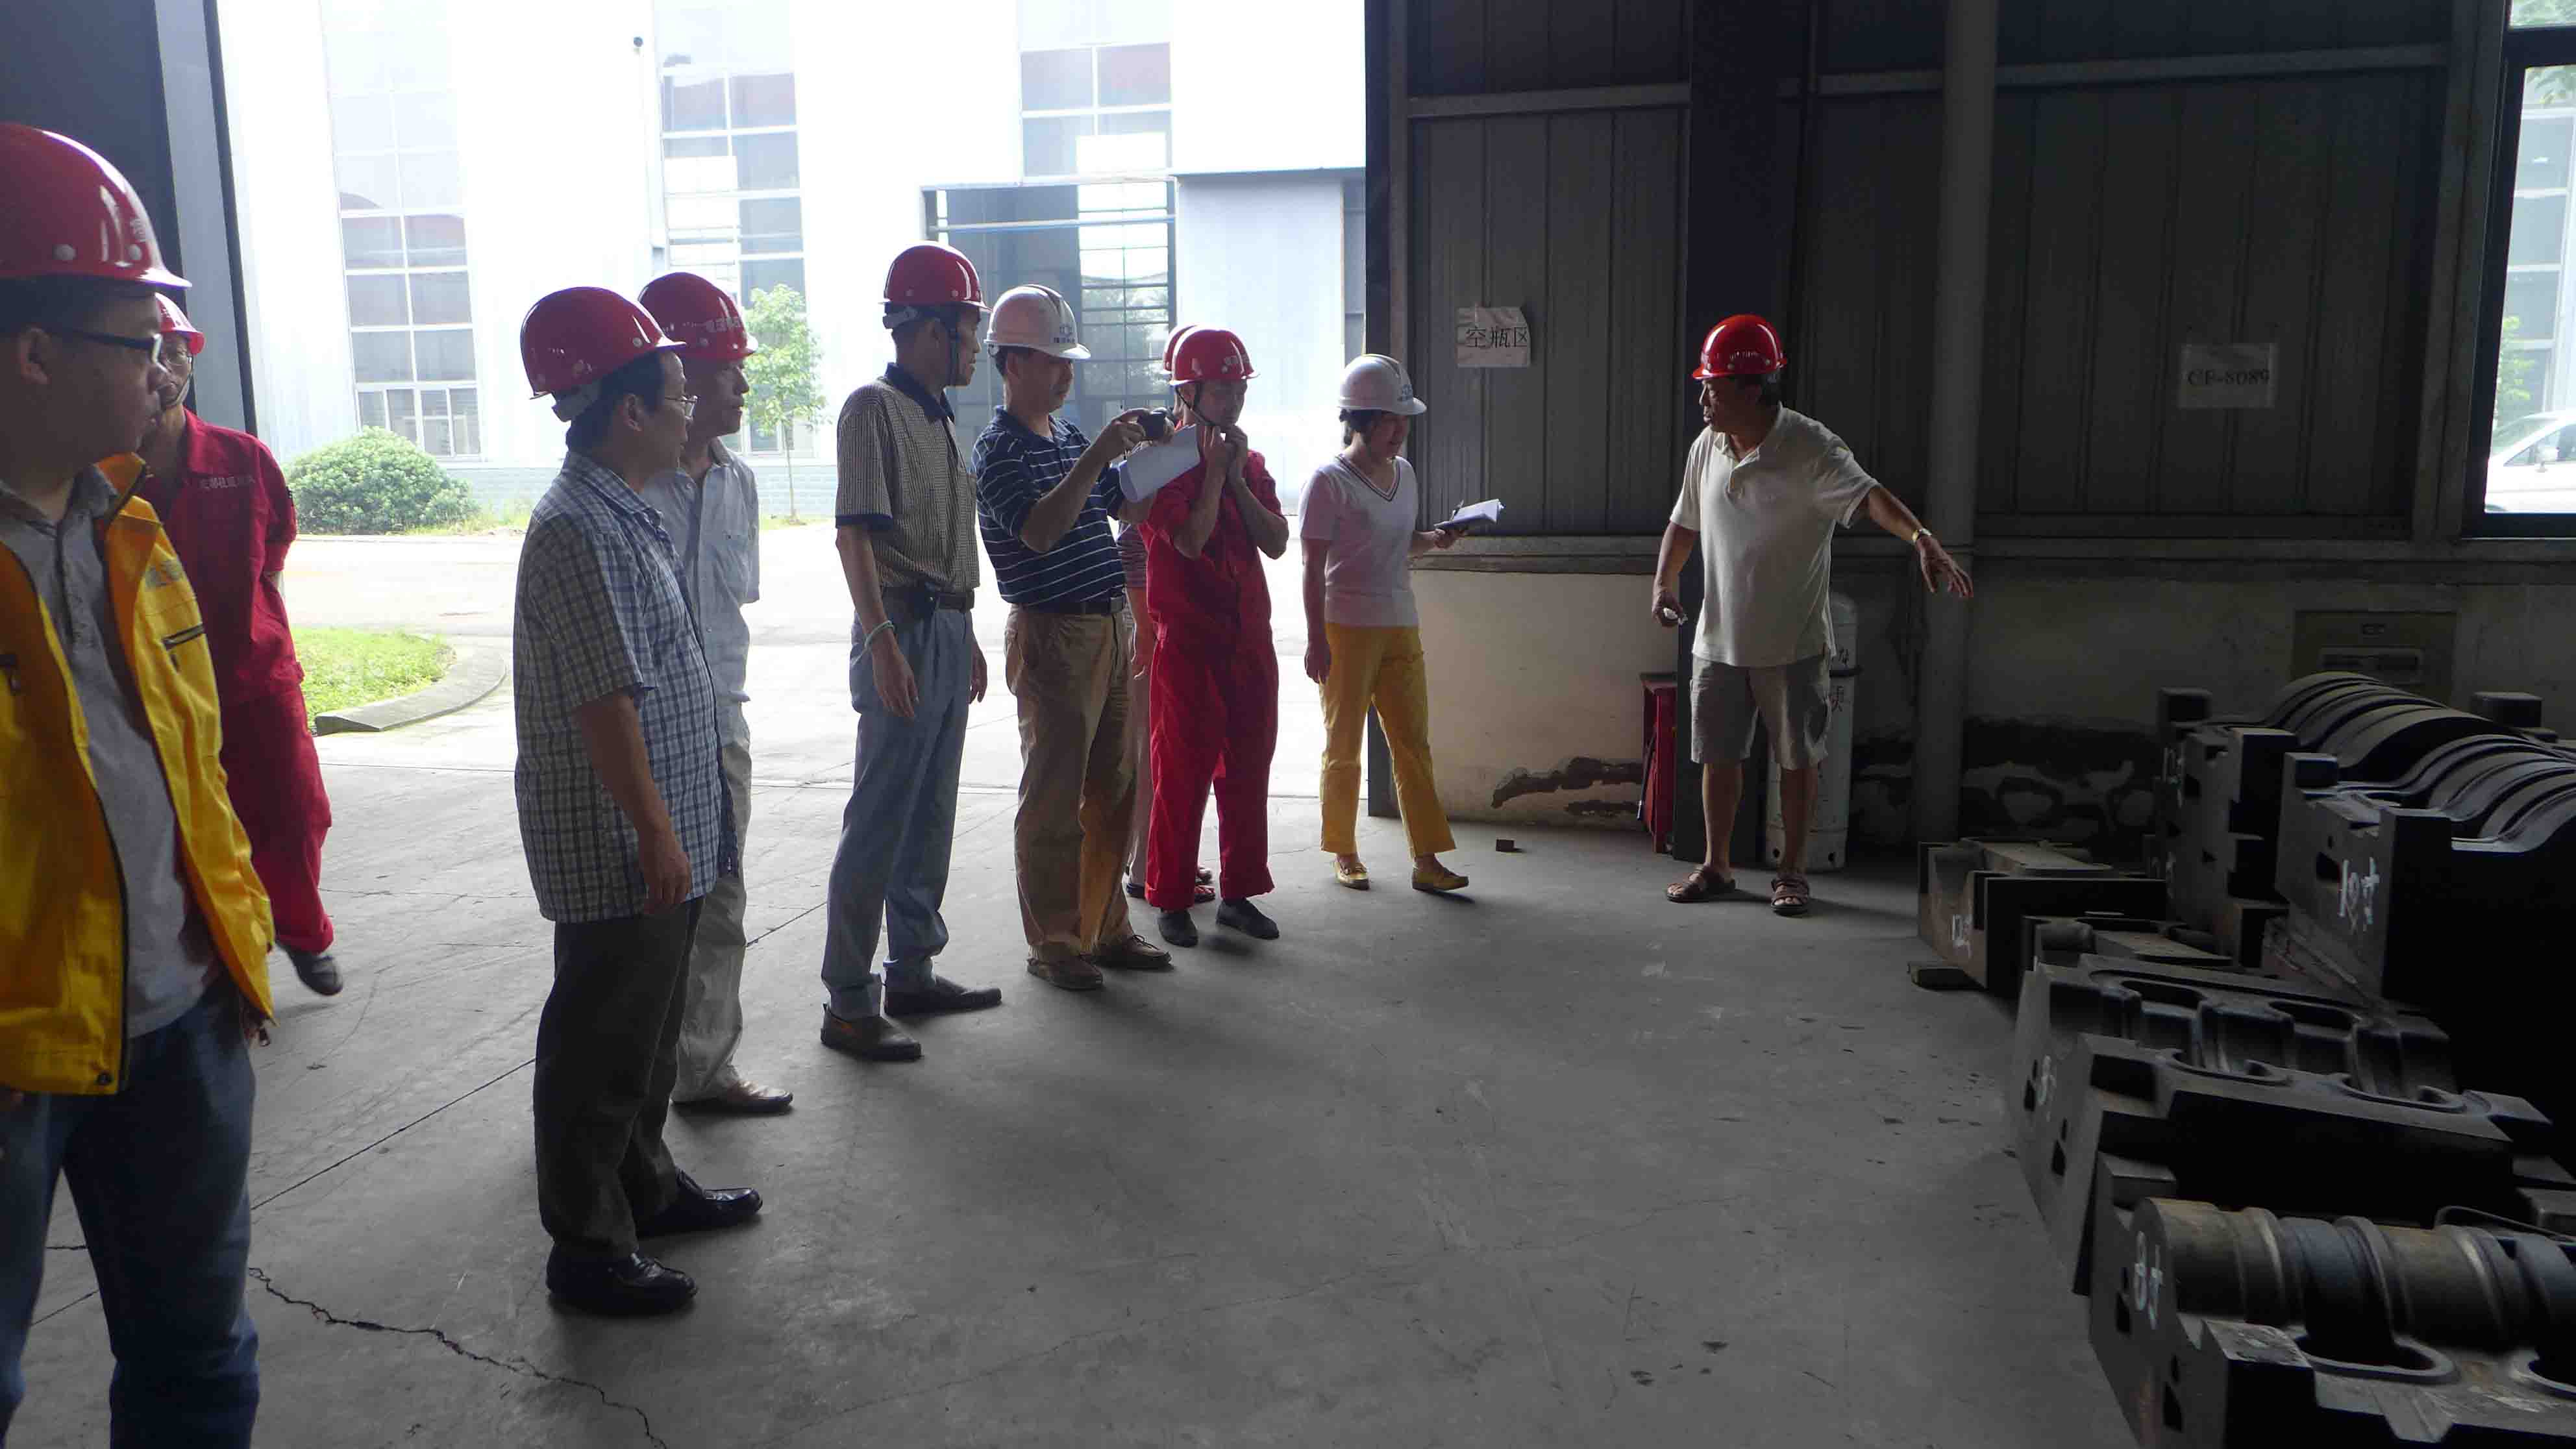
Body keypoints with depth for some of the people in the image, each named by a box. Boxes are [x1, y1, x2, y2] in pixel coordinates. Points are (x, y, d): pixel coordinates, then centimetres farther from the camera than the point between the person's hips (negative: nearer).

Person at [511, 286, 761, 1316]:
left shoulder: (626, 514, 12)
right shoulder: (576, 529, -20)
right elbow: (603, 702, -23)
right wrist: (656, 833, -21)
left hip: (662, 840, 10)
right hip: (616, 845, -10)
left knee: (650, 1025, 22)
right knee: (602, 1044, 1)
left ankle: (643, 1186, 38)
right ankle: (586, 1250, 14)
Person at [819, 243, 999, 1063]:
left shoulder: (941, 417, 17)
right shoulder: (875, 407, -10)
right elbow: (854, 533, -18)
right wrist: (882, 640, -25)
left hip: (948, 630, 9)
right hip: (903, 630, -9)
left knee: (930, 816, 14)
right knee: (880, 818, -6)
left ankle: (912, 972, 25)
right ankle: (848, 1002, 0)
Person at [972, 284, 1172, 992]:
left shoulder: (1070, 436, 15)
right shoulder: (999, 450, -10)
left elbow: (1120, 501, 26)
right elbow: (1038, 530, -25)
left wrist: (1143, 453, 8)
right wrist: (1097, 455, -27)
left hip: (1109, 628, 8)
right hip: (1052, 636, -8)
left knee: (1112, 790, 13)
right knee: (1054, 797, -1)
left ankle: (1105, 928, 23)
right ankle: (1052, 943, 9)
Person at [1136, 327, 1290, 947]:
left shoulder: (1251, 463, 15)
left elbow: (1276, 541, 3)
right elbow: (1190, 541, -18)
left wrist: (1237, 477, -5)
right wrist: (1215, 471, -12)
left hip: (1250, 638, 6)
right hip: (1188, 639, -6)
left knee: (1248, 769, 9)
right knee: (1183, 772, -1)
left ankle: (1238, 893, 19)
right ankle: (1171, 900, 9)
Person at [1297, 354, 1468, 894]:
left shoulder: (1403, 472, 10)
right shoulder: (1330, 481, -10)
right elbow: (1314, 568, -11)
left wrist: (1435, 539, 0)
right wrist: (1316, 640, -14)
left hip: (1400, 626, 6)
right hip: (1347, 628, -6)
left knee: (1413, 744, 3)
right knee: (1344, 745, 6)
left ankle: (1427, 860, 6)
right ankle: (1344, 853, 20)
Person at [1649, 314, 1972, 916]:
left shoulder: (1809, 448, -16)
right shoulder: (1706, 449, 3)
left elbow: (1868, 495, -30)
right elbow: (1684, 522, 16)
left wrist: (1922, 539, -48)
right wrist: (1664, 582, 1)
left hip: (1790, 643, -5)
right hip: (1719, 639, 5)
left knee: (1797, 758, 6)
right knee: (1718, 754, 10)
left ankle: (1791, 871, 20)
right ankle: (1716, 865, 25)